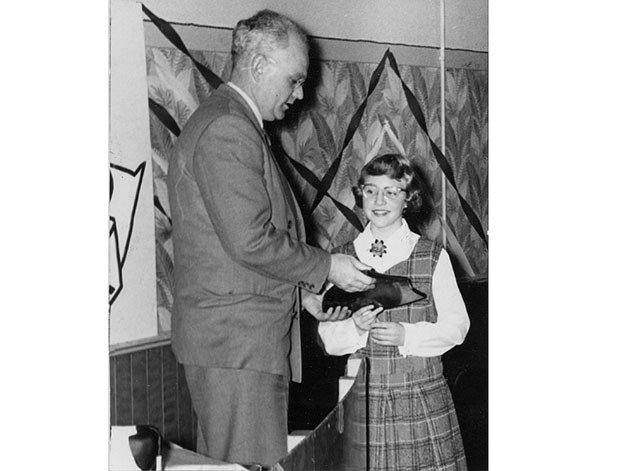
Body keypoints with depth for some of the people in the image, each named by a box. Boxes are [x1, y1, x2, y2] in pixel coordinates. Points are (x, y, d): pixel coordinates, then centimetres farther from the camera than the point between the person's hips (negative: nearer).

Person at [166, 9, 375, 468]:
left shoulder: (234, 124, 19)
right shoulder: (227, 129, -15)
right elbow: (250, 241, -21)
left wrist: (303, 289, 16)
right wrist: (326, 267, -10)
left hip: (234, 339, 11)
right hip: (235, 344, -11)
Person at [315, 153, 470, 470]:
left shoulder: (433, 257, 1)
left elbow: (456, 325, 1)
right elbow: (326, 335, 5)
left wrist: (407, 335, -14)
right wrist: (355, 327, -15)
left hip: (422, 399, -1)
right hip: (363, 399, 1)